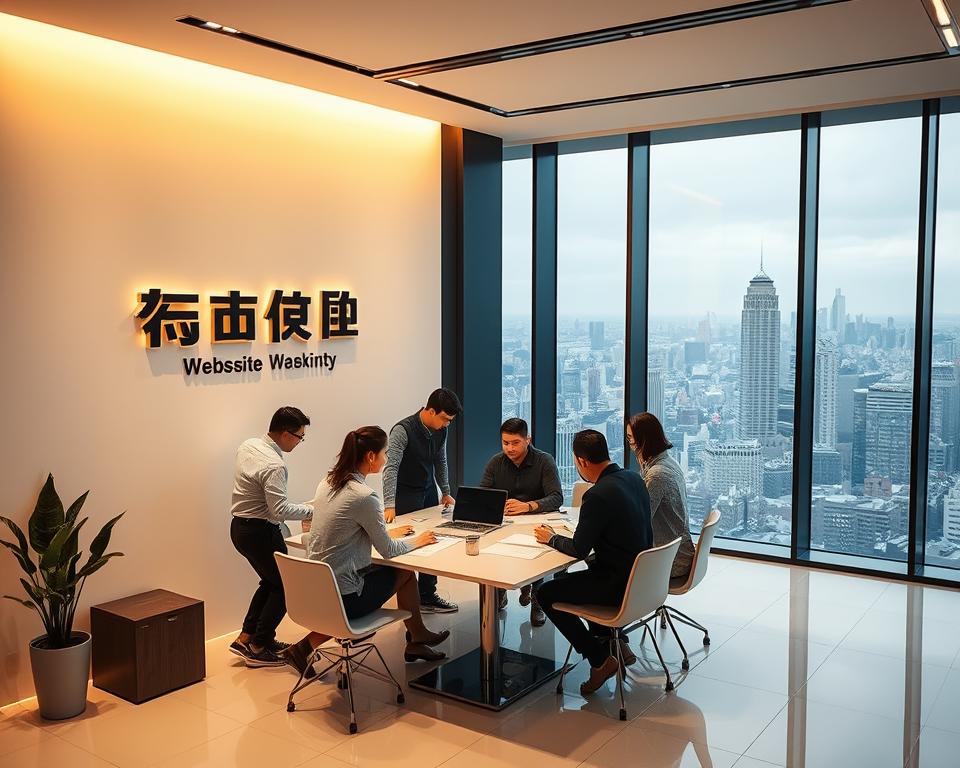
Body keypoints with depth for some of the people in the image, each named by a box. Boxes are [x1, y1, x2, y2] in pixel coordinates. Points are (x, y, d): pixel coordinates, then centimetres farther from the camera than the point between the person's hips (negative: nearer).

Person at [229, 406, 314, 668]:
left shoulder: (248, 445, 3)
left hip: (240, 526, 10)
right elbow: (280, 509, -28)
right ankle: (258, 648, 10)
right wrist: (310, 510, -17)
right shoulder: (273, 466, -25)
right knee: (284, 585, 5)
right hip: (260, 531, -9)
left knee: (271, 581, 23)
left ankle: (246, 638, 25)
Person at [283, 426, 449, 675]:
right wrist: (416, 541, 7)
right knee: (406, 571, 11)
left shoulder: (328, 483, 3)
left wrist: (386, 534, 21)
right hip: (342, 597, -7)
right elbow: (388, 551, -11)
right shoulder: (364, 496, -21)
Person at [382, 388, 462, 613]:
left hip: (429, 493, 6)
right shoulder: (403, 430, -22)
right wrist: (389, 505, -36)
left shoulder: (441, 430, -2)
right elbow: (391, 468, -29)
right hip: (406, 496, -6)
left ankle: (427, 597, 16)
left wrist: (446, 492, 14)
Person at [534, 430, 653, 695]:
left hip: (619, 584, -9)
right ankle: (612, 642, 33)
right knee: (579, 574, 31)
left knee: (546, 594, 4)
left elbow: (579, 549, -16)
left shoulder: (598, 495, -24)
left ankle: (600, 659, 6)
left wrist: (551, 538, 2)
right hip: (640, 574, 9)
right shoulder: (634, 478, 2)